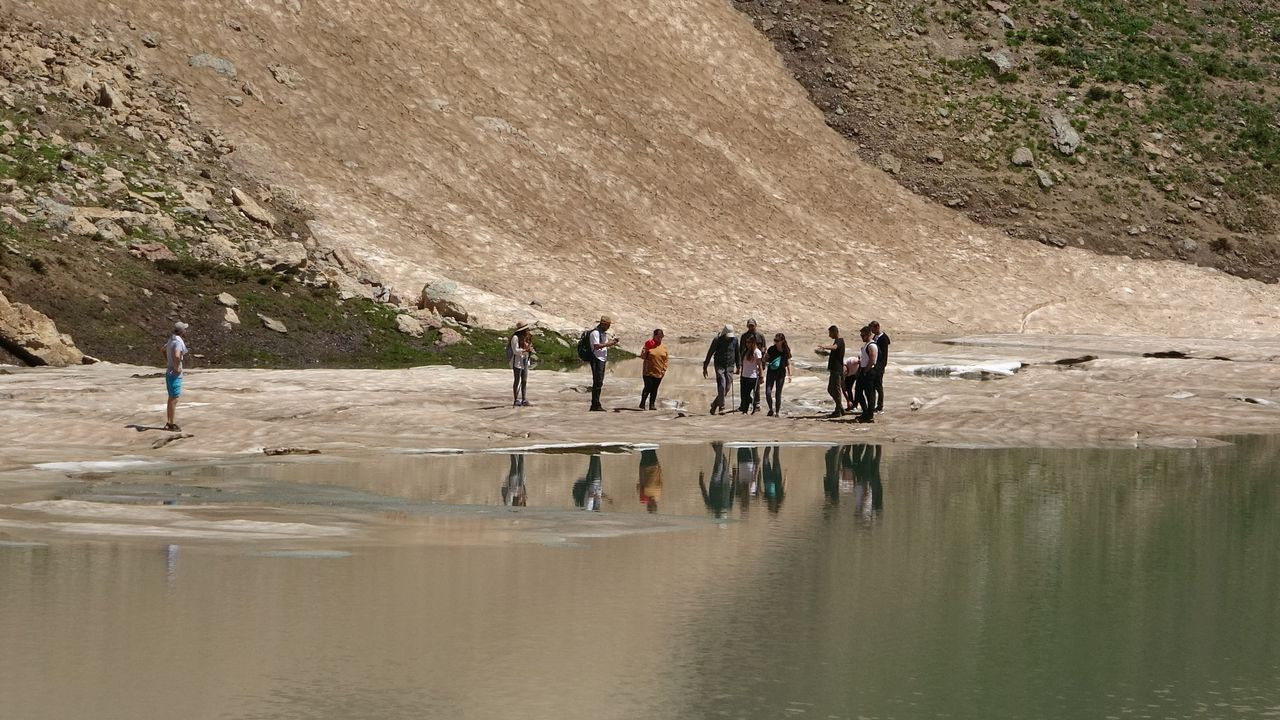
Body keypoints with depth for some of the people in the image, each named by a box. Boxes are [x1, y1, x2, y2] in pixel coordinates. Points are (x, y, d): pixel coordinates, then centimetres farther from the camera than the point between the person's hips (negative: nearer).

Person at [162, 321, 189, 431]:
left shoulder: (172, 339, 10)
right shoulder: (179, 342, -20)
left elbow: (164, 349, 29)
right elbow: (176, 356, -37)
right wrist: (176, 368, -22)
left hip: (169, 372, 10)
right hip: (175, 374, -10)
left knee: (171, 399, 16)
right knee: (174, 399, -4)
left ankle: (168, 423, 21)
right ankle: (171, 424, -1)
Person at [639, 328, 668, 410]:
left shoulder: (664, 347, 8)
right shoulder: (649, 344, -3)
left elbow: (666, 359, 13)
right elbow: (642, 357, -3)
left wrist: (664, 369, 4)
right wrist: (646, 350, -21)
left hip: (659, 373, 3)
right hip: (649, 372, -3)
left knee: (654, 389, 5)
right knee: (648, 388, -7)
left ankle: (652, 405, 11)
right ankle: (642, 404, 5)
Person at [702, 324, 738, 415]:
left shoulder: (734, 340, 3)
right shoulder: (717, 340, -8)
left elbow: (737, 354, 16)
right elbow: (710, 353, -3)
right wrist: (705, 367, -3)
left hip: (729, 367, 4)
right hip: (719, 366, -4)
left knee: (726, 388, 3)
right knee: (721, 386, -15)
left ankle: (714, 404, 21)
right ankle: (721, 407, -11)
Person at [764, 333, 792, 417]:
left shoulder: (786, 351, -4)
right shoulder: (772, 349, -3)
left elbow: (788, 363, 3)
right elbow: (765, 359, 9)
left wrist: (789, 375, -1)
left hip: (780, 374, -1)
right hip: (770, 372, 1)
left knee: (778, 393, 4)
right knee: (768, 392, -7)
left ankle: (778, 412, 16)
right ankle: (771, 409, 15)